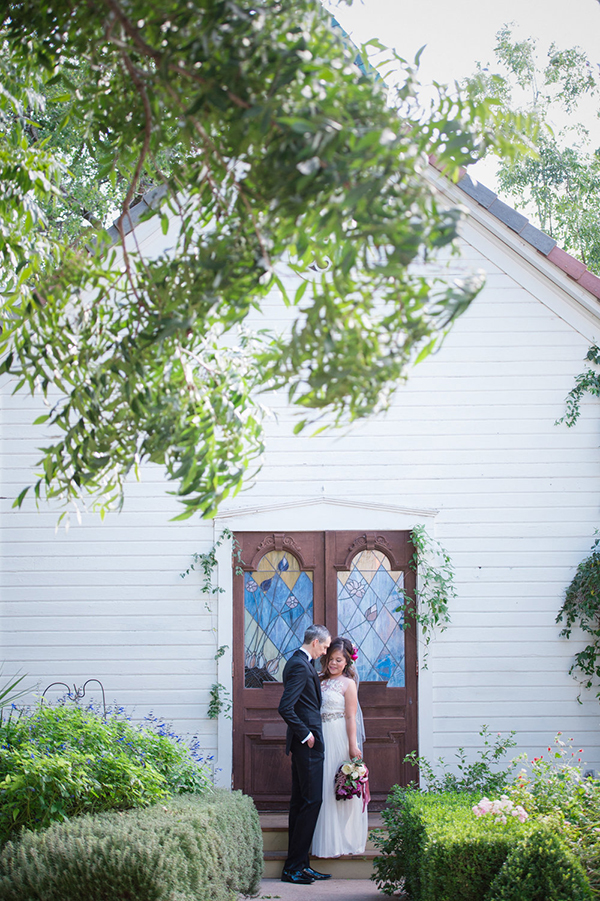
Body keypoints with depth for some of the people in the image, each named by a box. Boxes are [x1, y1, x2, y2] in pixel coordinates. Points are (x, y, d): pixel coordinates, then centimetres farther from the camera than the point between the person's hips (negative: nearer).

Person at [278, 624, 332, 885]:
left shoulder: (299, 662, 15)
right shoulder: (300, 666, -16)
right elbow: (285, 707, -23)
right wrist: (305, 734, -16)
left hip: (304, 743, 11)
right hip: (308, 744, -11)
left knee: (300, 802, 11)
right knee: (311, 801, -8)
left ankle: (299, 865, 15)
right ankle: (293, 867, -6)